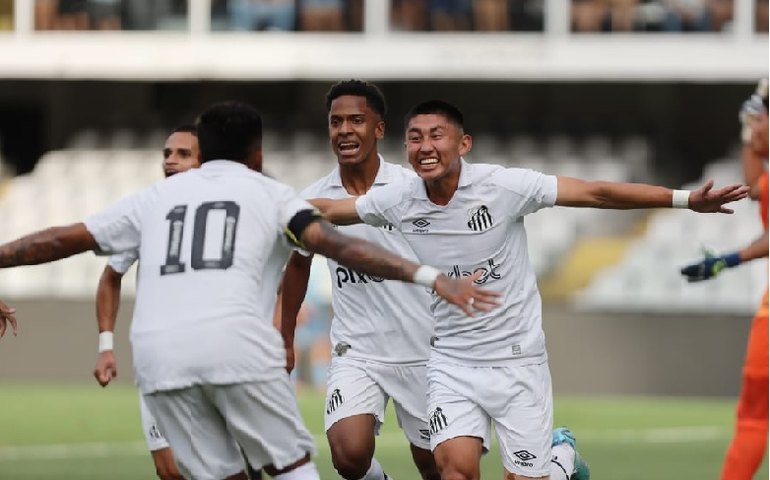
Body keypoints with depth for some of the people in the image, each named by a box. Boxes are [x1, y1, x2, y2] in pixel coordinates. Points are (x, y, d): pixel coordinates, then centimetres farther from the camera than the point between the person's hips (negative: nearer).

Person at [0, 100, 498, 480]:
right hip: (237, 340, -3)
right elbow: (331, 242, 0)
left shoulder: (157, 196, 25)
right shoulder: (269, 193, 16)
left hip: (157, 350, 3)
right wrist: (429, 277, -6)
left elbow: (64, 239, 27)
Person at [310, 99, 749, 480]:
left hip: (516, 358, -2)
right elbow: (325, 210, 6)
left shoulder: (503, 186, -16)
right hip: (451, 362, 2)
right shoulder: (397, 202, -7)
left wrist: (686, 199, -19)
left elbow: (597, 193, -15)